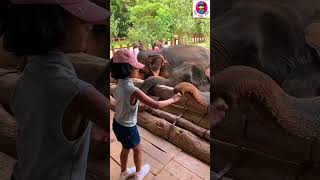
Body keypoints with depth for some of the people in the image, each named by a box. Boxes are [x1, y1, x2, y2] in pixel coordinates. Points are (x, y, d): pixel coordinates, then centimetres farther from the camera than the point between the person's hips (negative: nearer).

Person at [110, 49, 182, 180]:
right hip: (127, 128, -7)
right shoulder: (133, 90, -34)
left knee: (125, 149, 29)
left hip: (117, 123, 7)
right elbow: (156, 105, -30)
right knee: (137, 149, 22)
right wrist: (173, 99, -17)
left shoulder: (120, 84, -9)